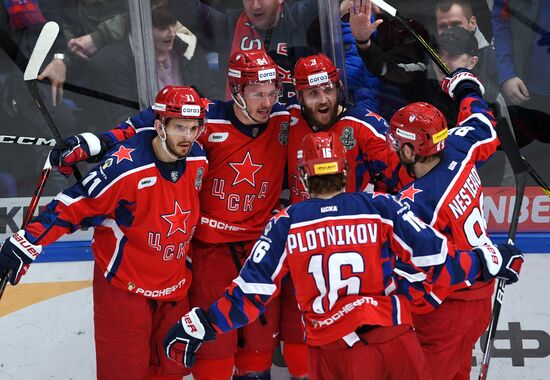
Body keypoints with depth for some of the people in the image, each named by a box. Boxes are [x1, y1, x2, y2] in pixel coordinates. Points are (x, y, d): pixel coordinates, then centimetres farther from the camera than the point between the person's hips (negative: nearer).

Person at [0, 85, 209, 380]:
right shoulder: (125, 166, -25)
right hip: (123, 282, -6)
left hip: (175, 283, 6)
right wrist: (27, 242, -26)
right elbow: (75, 205, -21)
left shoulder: (198, 160, -4)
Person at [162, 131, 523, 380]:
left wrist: (197, 326, 5)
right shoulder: (382, 208, -2)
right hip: (395, 340, 0)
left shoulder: (285, 225, -1)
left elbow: (253, 292, -3)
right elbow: (436, 259, -2)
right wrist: (489, 261, 12)